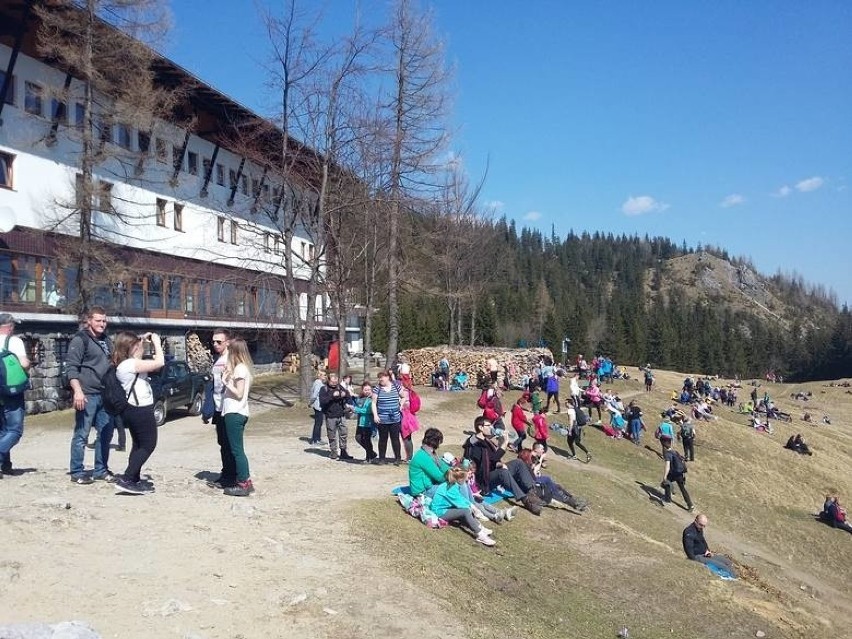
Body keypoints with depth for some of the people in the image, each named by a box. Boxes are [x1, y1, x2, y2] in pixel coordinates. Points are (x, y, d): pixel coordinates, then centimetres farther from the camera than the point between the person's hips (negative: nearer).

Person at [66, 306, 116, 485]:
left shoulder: (106, 341, 18)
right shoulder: (80, 339, -6)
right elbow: (71, 367, -14)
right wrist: (77, 391, -23)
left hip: (105, 394, 8)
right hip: (87, 395, -8)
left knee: (106, 433, 10)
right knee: (81, 434, -1)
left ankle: (101, 469, 20)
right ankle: (77, 472, 6)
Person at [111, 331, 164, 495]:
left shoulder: (125, 364, 10)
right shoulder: (130, 364, -20)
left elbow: (153, 365, 21)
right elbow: (159, 363, -25)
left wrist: (144, 341, 10)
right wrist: (156, 342, -13)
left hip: (134, 409, 10)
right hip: (141, 410, -10)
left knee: (138, 445, 19)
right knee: (148, 445, -2)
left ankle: (134, 480, 23)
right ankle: (125, 481, -9)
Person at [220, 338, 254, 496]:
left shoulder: (240, 368, -14)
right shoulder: (243, 367, 14)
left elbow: (239, 393, -18)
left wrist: (226, 382, -12)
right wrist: (226, 379, 9)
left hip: (235, 414, -10)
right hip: (237, 413, 10)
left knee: (237, 450, -5)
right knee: (238, 449, 14)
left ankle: (243, 484, -2)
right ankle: (246, 481, 18)